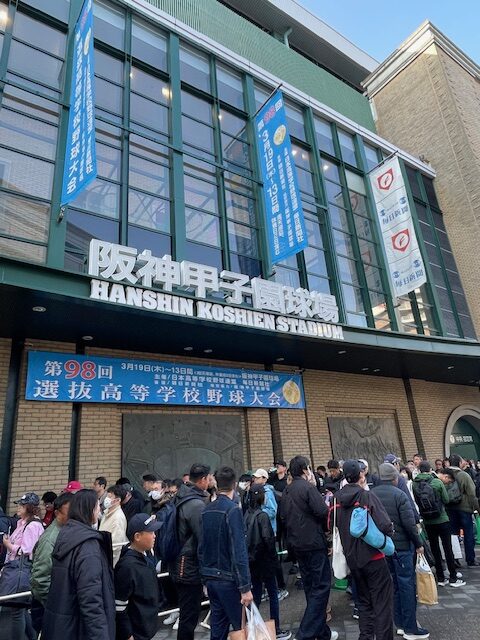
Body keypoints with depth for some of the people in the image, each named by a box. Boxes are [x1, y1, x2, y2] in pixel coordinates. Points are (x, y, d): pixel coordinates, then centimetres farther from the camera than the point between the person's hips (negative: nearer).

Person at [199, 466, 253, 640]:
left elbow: (202, 547, 9)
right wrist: (245, 587, -17)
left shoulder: (206, 510, 3)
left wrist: (206, 576, 17)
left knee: (217, 625, 17)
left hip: (210, 578, 7)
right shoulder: (232, 509, -18)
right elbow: (239, 551, -21)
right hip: (228, 579, -7)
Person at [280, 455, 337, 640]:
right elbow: (323, 511, -22)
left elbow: (283, 516, 11)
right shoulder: (308, 487, -17)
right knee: (320, 587, 1)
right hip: (314, 543, -8)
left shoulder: (286, 491, 7)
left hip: (297, 544, 8)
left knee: (311, 588, 18)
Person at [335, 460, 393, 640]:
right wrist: (389, 531, -3)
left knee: (363, 600, 22)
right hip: (373, 556, -6)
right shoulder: (367, 496, -18)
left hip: (352, 558, 6)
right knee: (382, 601, 7)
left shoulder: (338, 498, -2)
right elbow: (385, 526, -24)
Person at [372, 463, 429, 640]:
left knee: (393, 585, 16)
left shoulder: (371, 494, 1)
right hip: (401, 545, -6)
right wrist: (418, 544, -4)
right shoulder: (399, 495, -16)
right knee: (407, 585, 5)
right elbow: (409, 523, -17)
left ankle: (400, 624, 25)